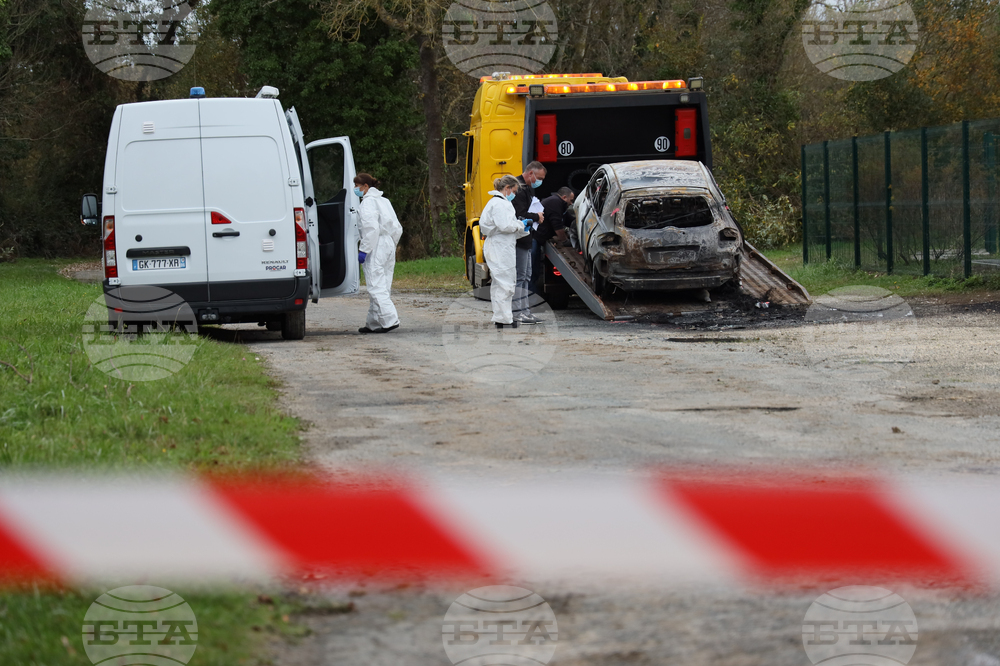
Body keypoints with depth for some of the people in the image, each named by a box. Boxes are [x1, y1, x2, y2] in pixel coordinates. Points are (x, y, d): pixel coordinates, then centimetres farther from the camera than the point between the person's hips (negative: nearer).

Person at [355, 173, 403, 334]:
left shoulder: (368, 202, -9)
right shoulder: (384, 201, 18)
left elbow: (371, 228, -20)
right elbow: (397, 228, 17)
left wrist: (363, 250, -18)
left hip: (375, 248, -9)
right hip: (388, 246, 9)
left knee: (376, 287, -10)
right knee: (382, 287, 10)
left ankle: (390, 319, -19)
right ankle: (374, 323, 14)